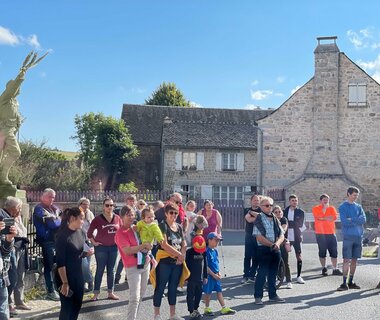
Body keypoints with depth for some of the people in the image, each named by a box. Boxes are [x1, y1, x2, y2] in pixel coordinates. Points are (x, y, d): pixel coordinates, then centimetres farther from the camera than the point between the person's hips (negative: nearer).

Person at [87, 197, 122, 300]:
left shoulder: (117, 218, -1)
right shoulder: (98, 219, -10)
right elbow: (89, 232, -3)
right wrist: (94, 242, -8)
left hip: (113, 247, 3)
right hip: (101, 247, -3)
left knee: (111, 270, 11)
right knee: (100, 270, 1)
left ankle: (110, 292, 20)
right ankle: (96, 293, 10)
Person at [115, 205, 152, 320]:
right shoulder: (120, 233, -15)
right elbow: (127, 251, -27)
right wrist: (144, 246, -21)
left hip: (145, 264, 8)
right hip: (133, 267, -8)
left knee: (141, 294, 17)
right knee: (134, 297, -11)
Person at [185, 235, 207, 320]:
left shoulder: (204, 253, 3)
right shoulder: (189, 252, -12)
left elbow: (205, 265, 11)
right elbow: (186, 265, -10)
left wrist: (205, 277, 12)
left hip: (200, 278, 5)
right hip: (191, 278, -5)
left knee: (199, 294, 13)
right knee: (191, 295, 1)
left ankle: (195, 309, 29)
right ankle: (191, 312, 8)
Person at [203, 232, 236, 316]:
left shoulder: (215, 251, 8)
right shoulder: (207, 251, -17)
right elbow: (205, 266, -18)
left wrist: (219, 273, 8)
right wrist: (213, 274, -16)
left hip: (216, 275, 8)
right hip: (209, 275, -8)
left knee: (219, 291, 10)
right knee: (208, 292, 5)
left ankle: (224, 308, 15)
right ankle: (207, 309, 18)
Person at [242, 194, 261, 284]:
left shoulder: (261, 210, 9)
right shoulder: (247, 210, 10)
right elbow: (249, 219, -9)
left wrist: (251, 212, -9)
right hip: (249, 236, 0)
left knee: (256, 257, 0)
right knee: (247, 256, -4)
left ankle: (252, 275, 8)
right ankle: (245, 275, 0)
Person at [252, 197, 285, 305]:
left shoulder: (275, 219, 12)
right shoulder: (258, 219, -6)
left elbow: (281, 235, 8)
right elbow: (259, 237, -13)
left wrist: (277, 243, -12)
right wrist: (271, 244, -17)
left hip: (275, 250, 6)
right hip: (263, 249, -6)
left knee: (273, 273, 13)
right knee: (262, 273, -5)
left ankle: (273, 295, 23)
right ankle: (258, 296, 5)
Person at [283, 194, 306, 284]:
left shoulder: (301, 212, 2)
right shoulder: (285, 211, 6)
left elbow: (300, 224, -3)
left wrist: (289, 223, -7)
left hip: (297, 237, -1)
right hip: (287, 237, 1)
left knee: (299, 256, -1)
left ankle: (299, 276, 9)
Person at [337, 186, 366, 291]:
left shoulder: (359, 207, 13)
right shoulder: (342, 207, 0)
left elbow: (363, 219, -1)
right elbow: (344, 221, -12)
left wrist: (351, 219, -12)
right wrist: (357, 221, -7)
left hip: (358, 236, 5)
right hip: (348, 236, -5)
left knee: (354, 259, 8)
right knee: (347, 260, -7)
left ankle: (351, 282, 16)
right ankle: (344, 283, -5)